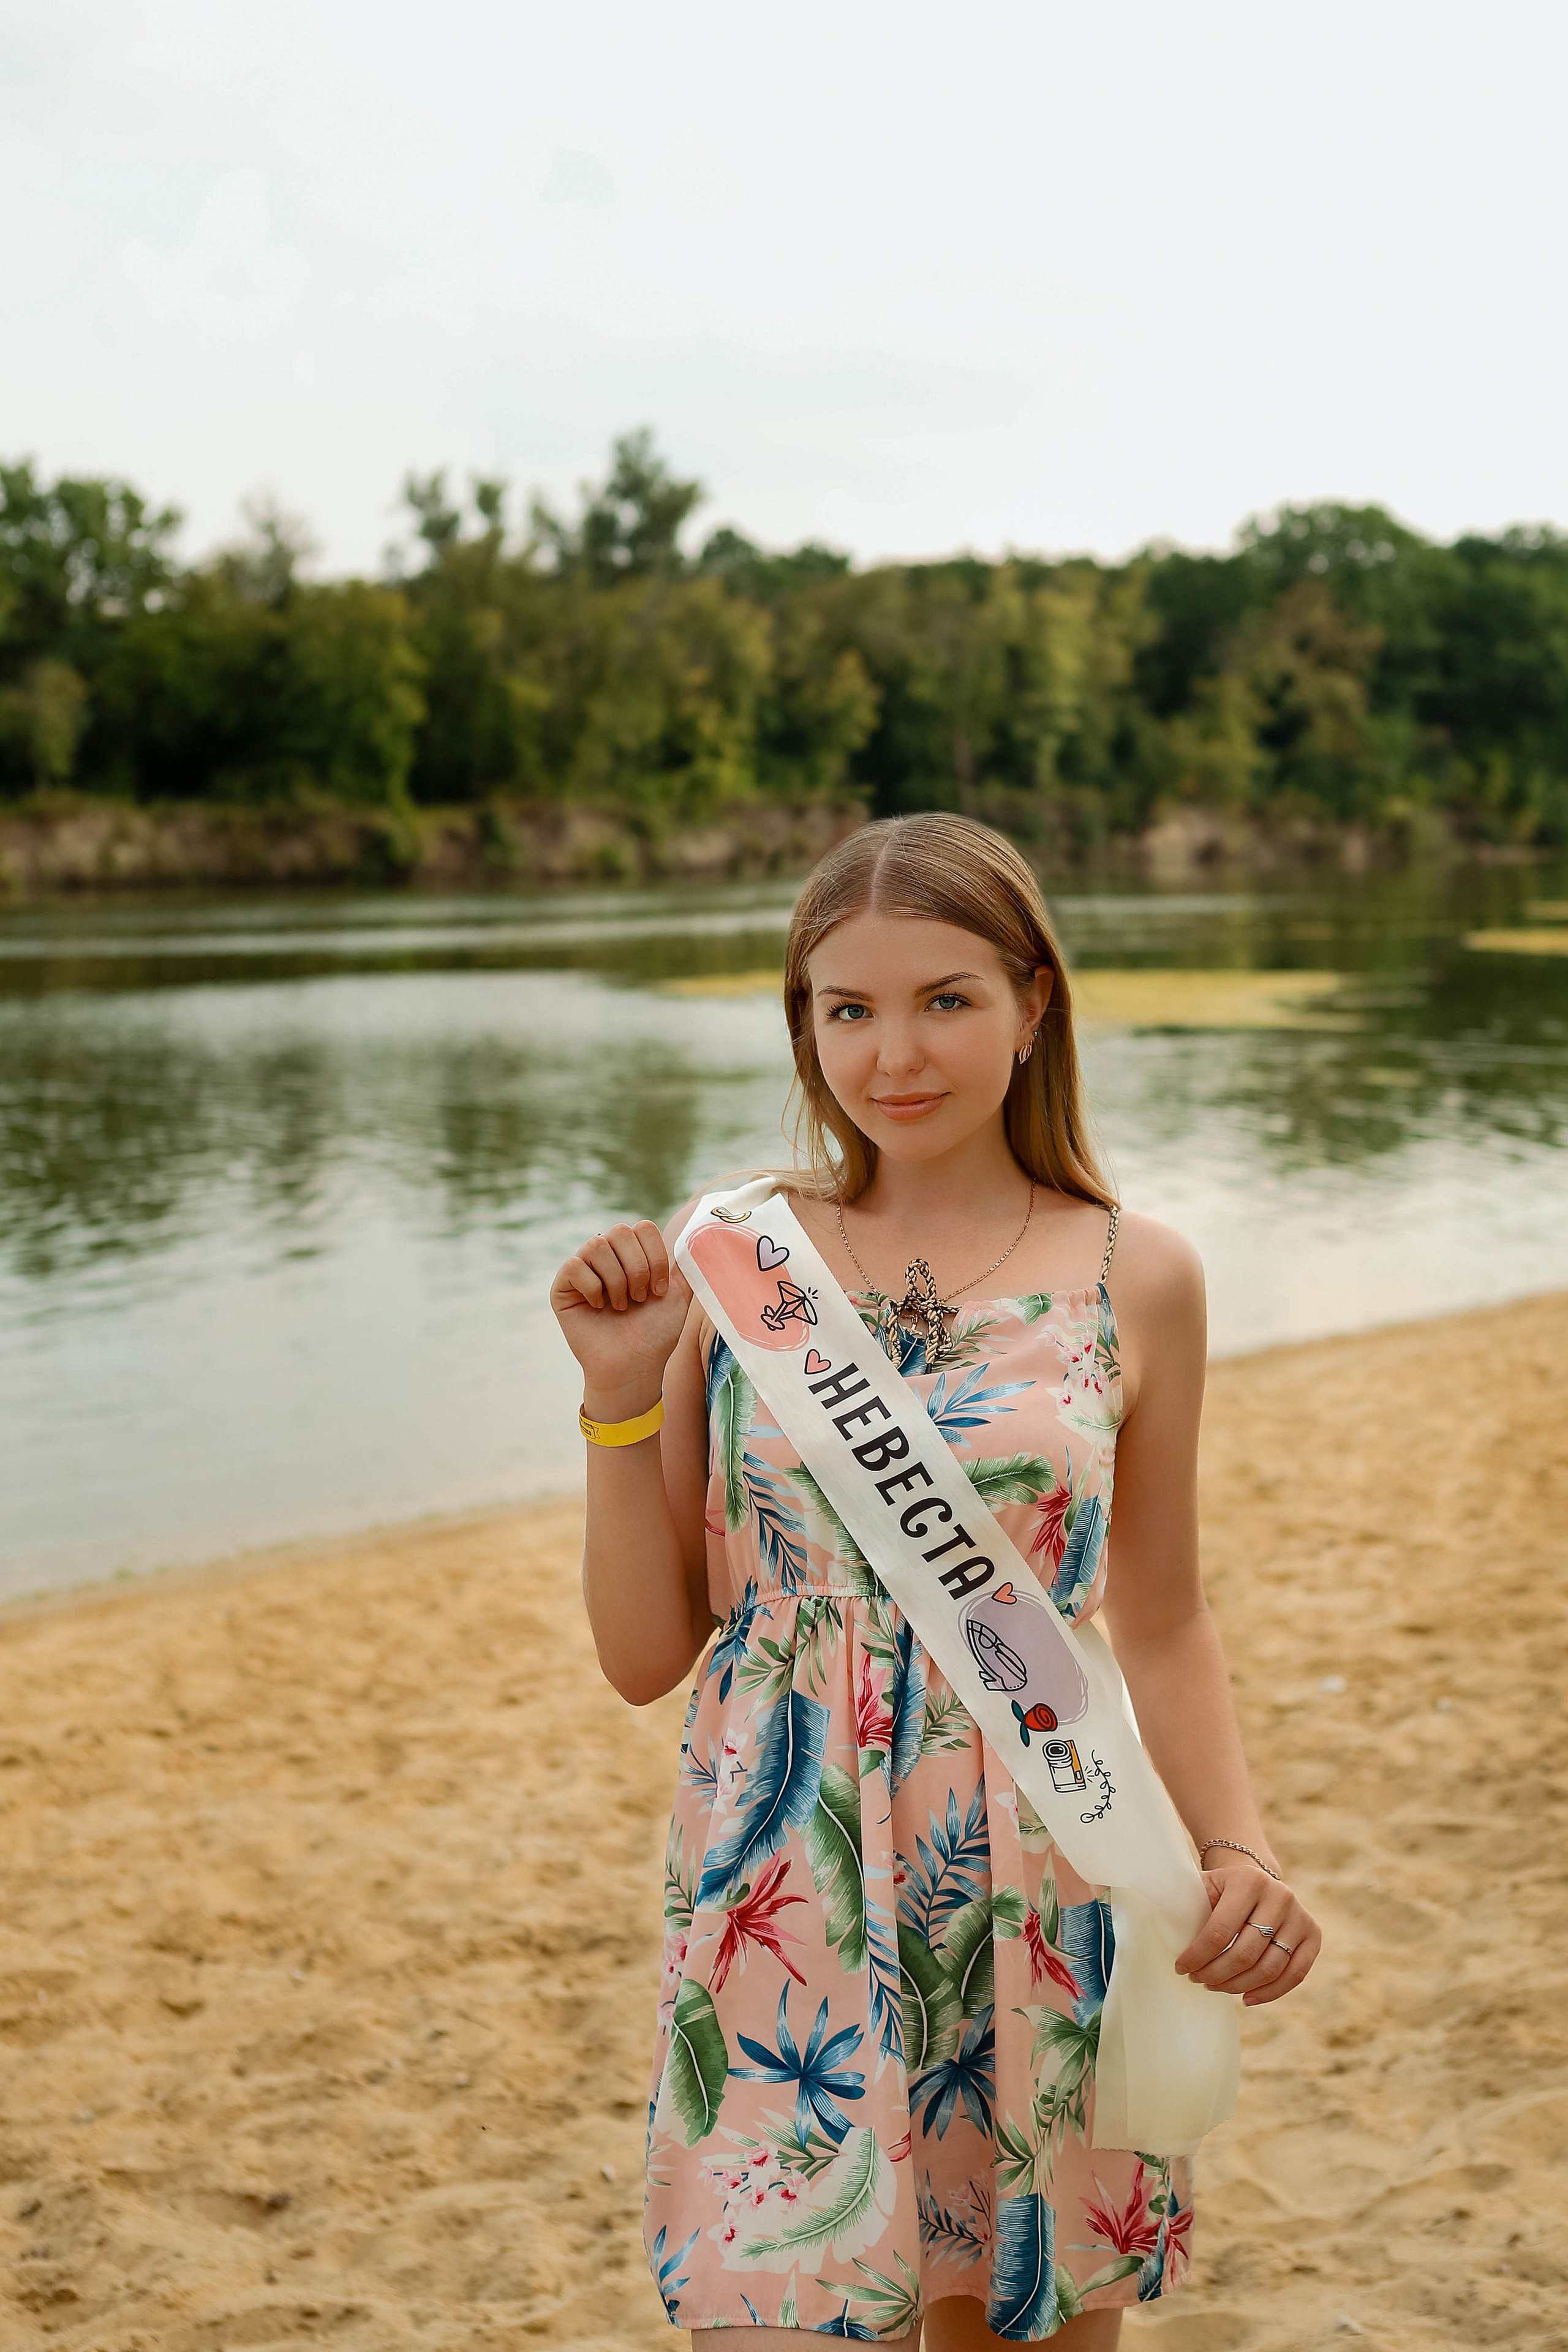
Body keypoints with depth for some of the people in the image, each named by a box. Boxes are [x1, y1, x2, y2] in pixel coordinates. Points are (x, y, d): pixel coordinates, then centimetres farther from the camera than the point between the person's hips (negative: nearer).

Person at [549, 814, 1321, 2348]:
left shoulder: (1133, 1277, 0)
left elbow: (1163, 1626, 9)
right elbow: (644, 1655, 1)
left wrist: (1239, 1849, -6)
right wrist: (622, 1393, -10)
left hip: (1051, 1918, 1)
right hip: (784, 1917, -1)